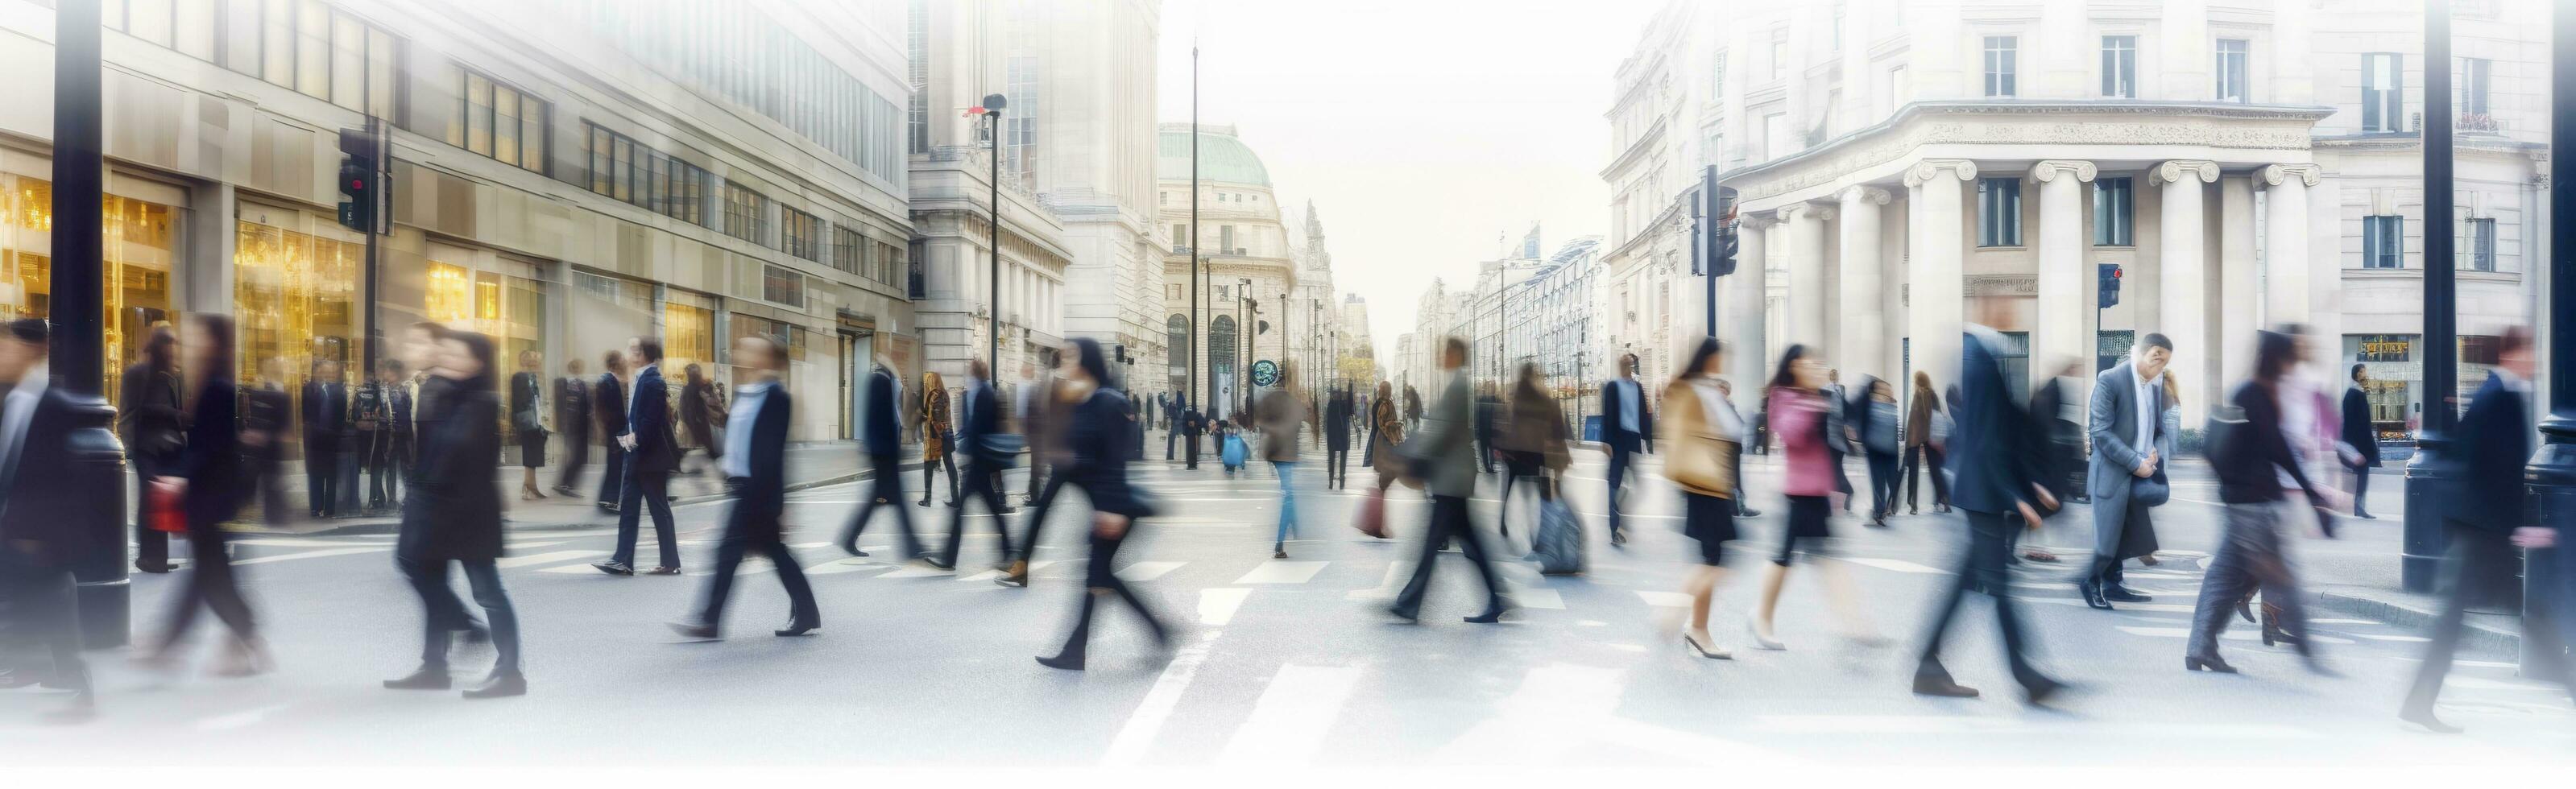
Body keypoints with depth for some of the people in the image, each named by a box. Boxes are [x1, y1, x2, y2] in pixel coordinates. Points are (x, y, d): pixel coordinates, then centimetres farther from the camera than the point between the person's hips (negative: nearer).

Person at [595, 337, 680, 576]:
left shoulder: (652, 381, -17)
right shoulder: (641, 379, 11)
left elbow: (651, 420, -22)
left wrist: (636, 440, -14)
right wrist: (628, 437, 5)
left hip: (652, 456, -9)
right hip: (637, 456, 9)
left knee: (659, 509, -2)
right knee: (628, 507, 8)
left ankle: (670, 563, 6)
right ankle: (623, 560, 11)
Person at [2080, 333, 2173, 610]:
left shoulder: (2158, 385, 8)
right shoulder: (2110, 379, -11)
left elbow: (2160, 430, 14)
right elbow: (2100, 431, -16)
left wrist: (2155, 453, -7)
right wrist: (2135, 462, -19)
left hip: (2142, 473, 6)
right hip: (2113, 472, -6)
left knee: (2128, 537, 9)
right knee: (2107, 538, -4)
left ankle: (2111, 584, 24)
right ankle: (2088, 581, 16)